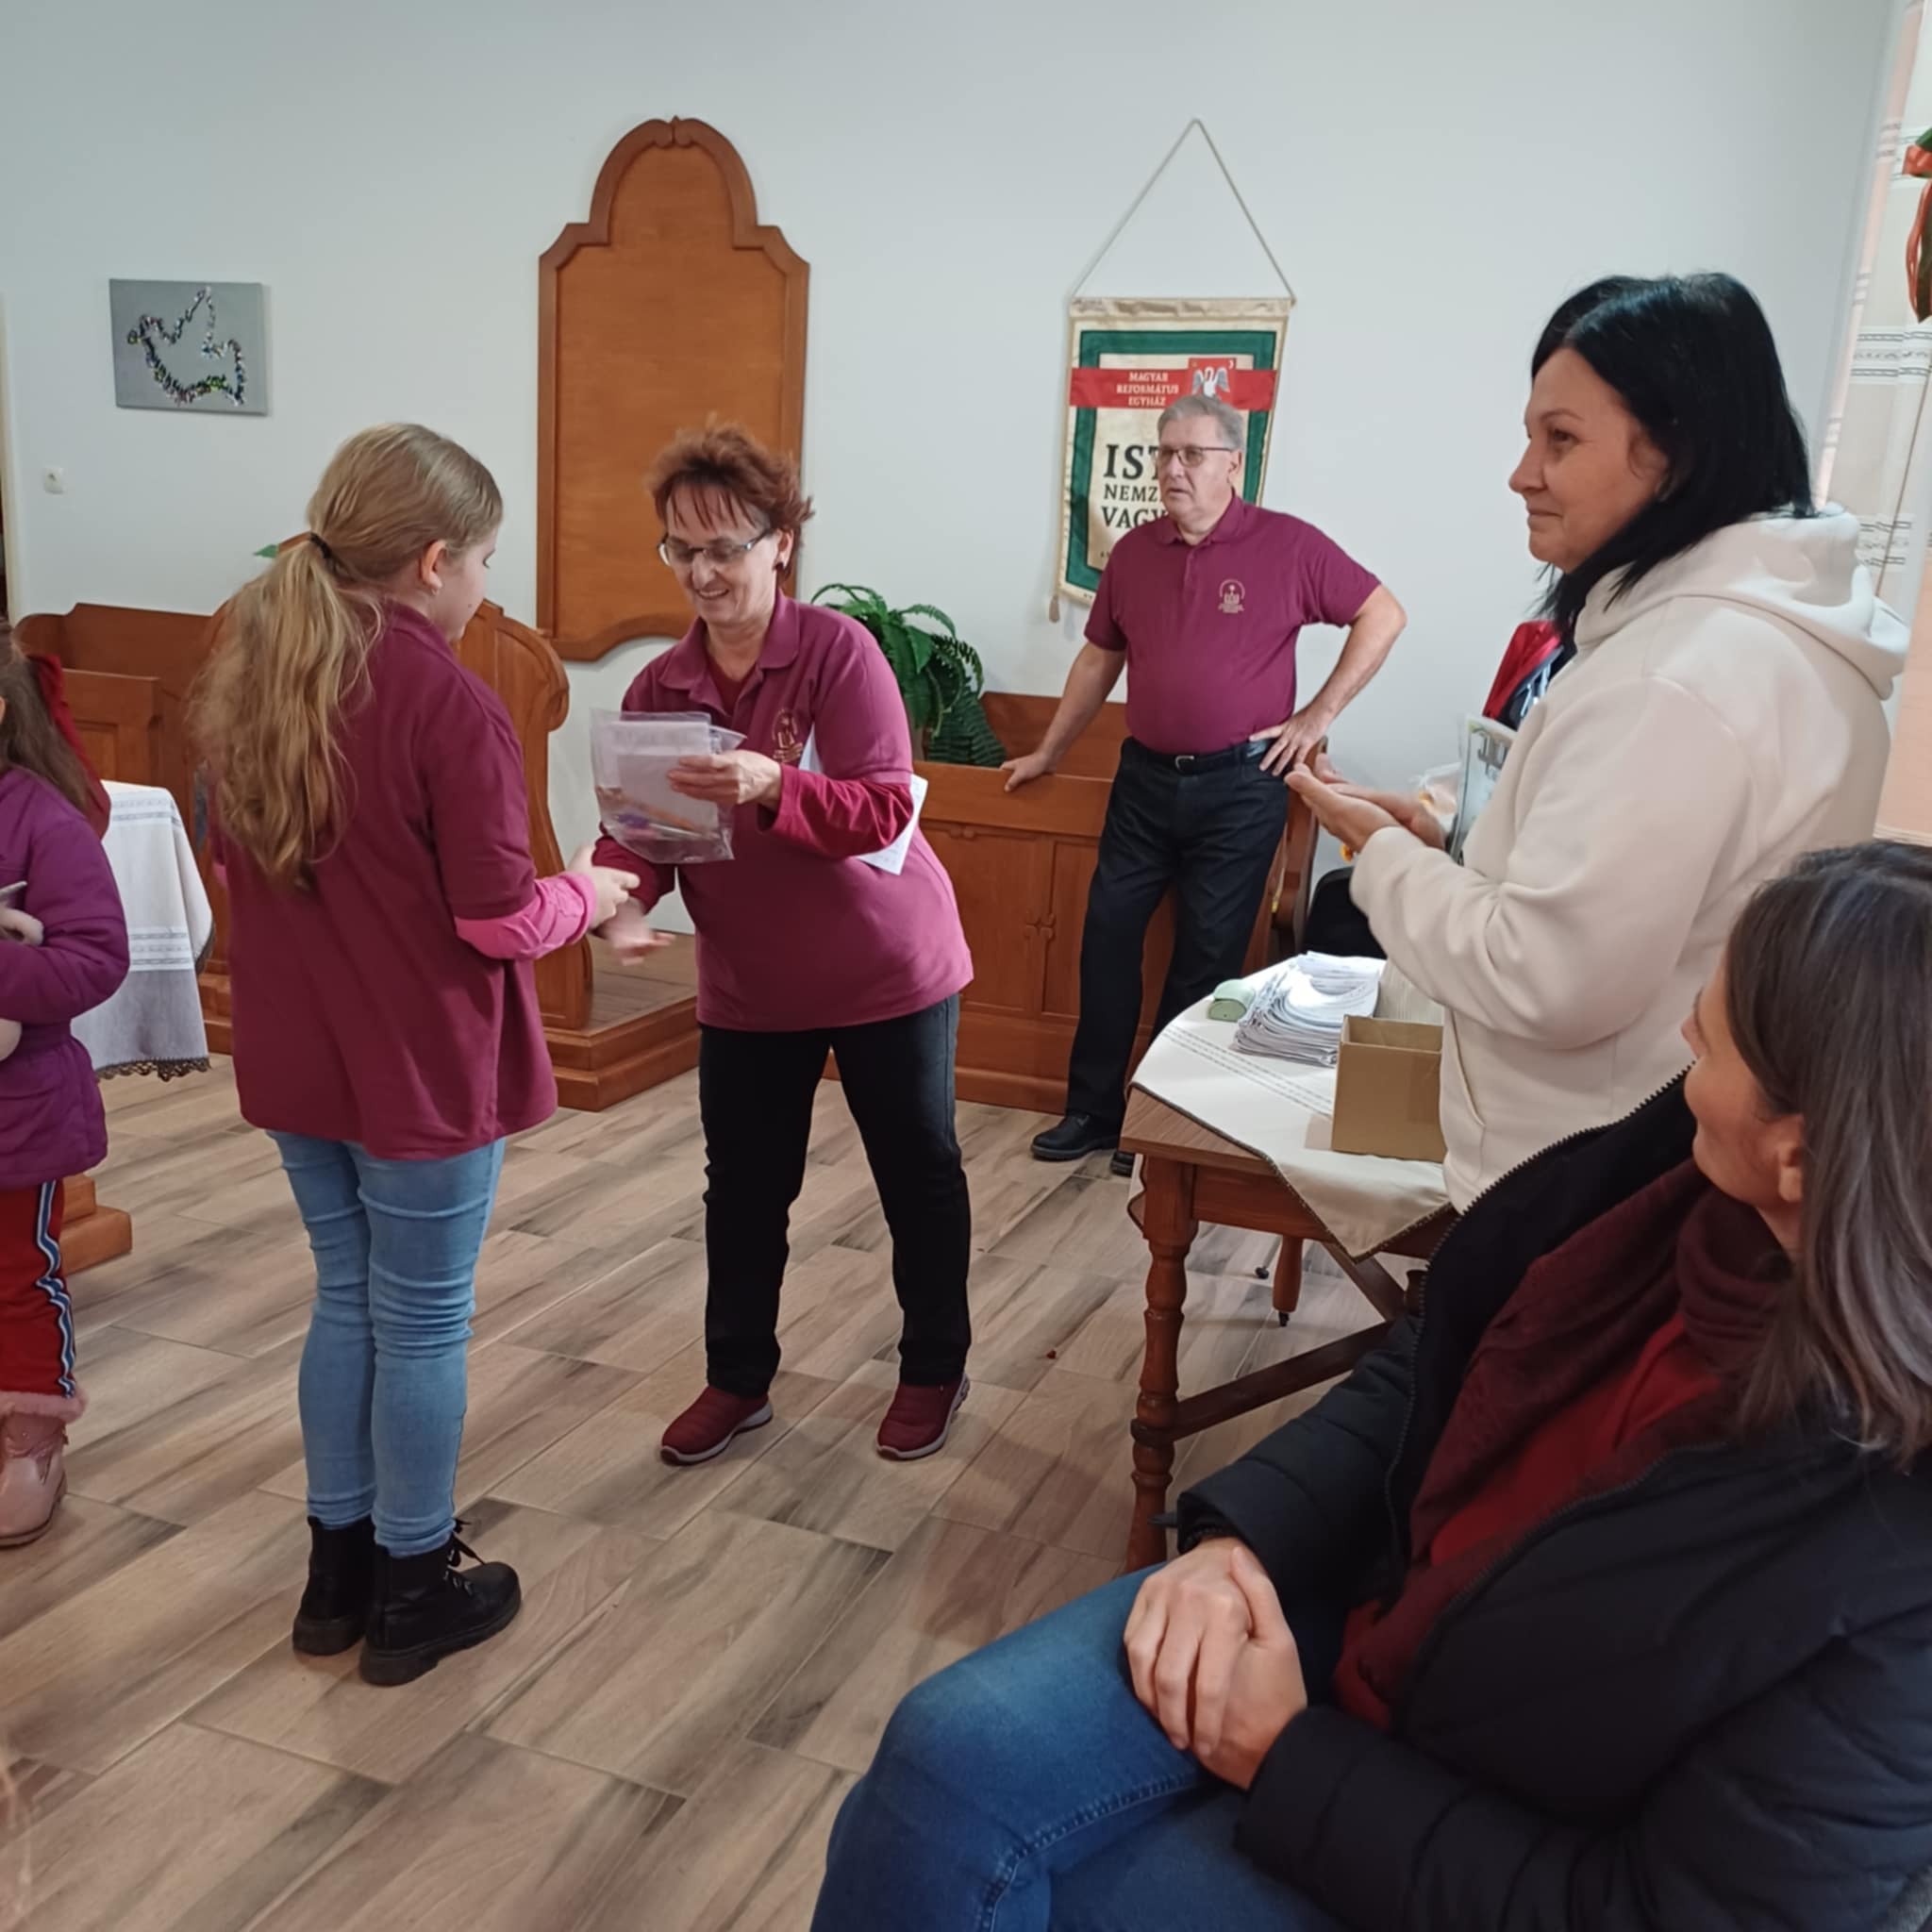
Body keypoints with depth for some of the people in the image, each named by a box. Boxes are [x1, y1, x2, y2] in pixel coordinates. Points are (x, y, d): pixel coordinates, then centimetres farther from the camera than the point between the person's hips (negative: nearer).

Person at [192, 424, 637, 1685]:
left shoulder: (252, 672, 2)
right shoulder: (449, 702, -21)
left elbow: (241, 859, 13)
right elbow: (500, 921, -19)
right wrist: (591, 892, -1)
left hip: (298, 1059, 7)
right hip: (422, 1070, -7)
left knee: (347, 1300, 21)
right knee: (423, 1325, 9)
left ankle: (340, 1563, 35)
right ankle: (412, 1589, 26)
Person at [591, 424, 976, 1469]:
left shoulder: (838, 651, -17)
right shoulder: (659, 685, -2)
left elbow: (884, 810, -24)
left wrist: (771, 786, -40)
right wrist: (624, 902, -28)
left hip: (888, 966, -4)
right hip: (747, 985, 4)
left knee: (918, 1173, 11)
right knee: (742, 1187, 13)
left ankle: (934, 1369, 31)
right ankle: (738, 1377, 33)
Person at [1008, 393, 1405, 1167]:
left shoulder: (1289, 545, -8)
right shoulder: (1133, 552, 6)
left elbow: (1383, 615, -2)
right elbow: (1099, 658, 16)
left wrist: (1319, 714, -6)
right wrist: (1048, 752, 20)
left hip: (1239, 786, -4)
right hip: (1144, 777, 4)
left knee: (1207, 958, 5)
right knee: (1107, 939, 5)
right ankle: (1093, 1109, 17)